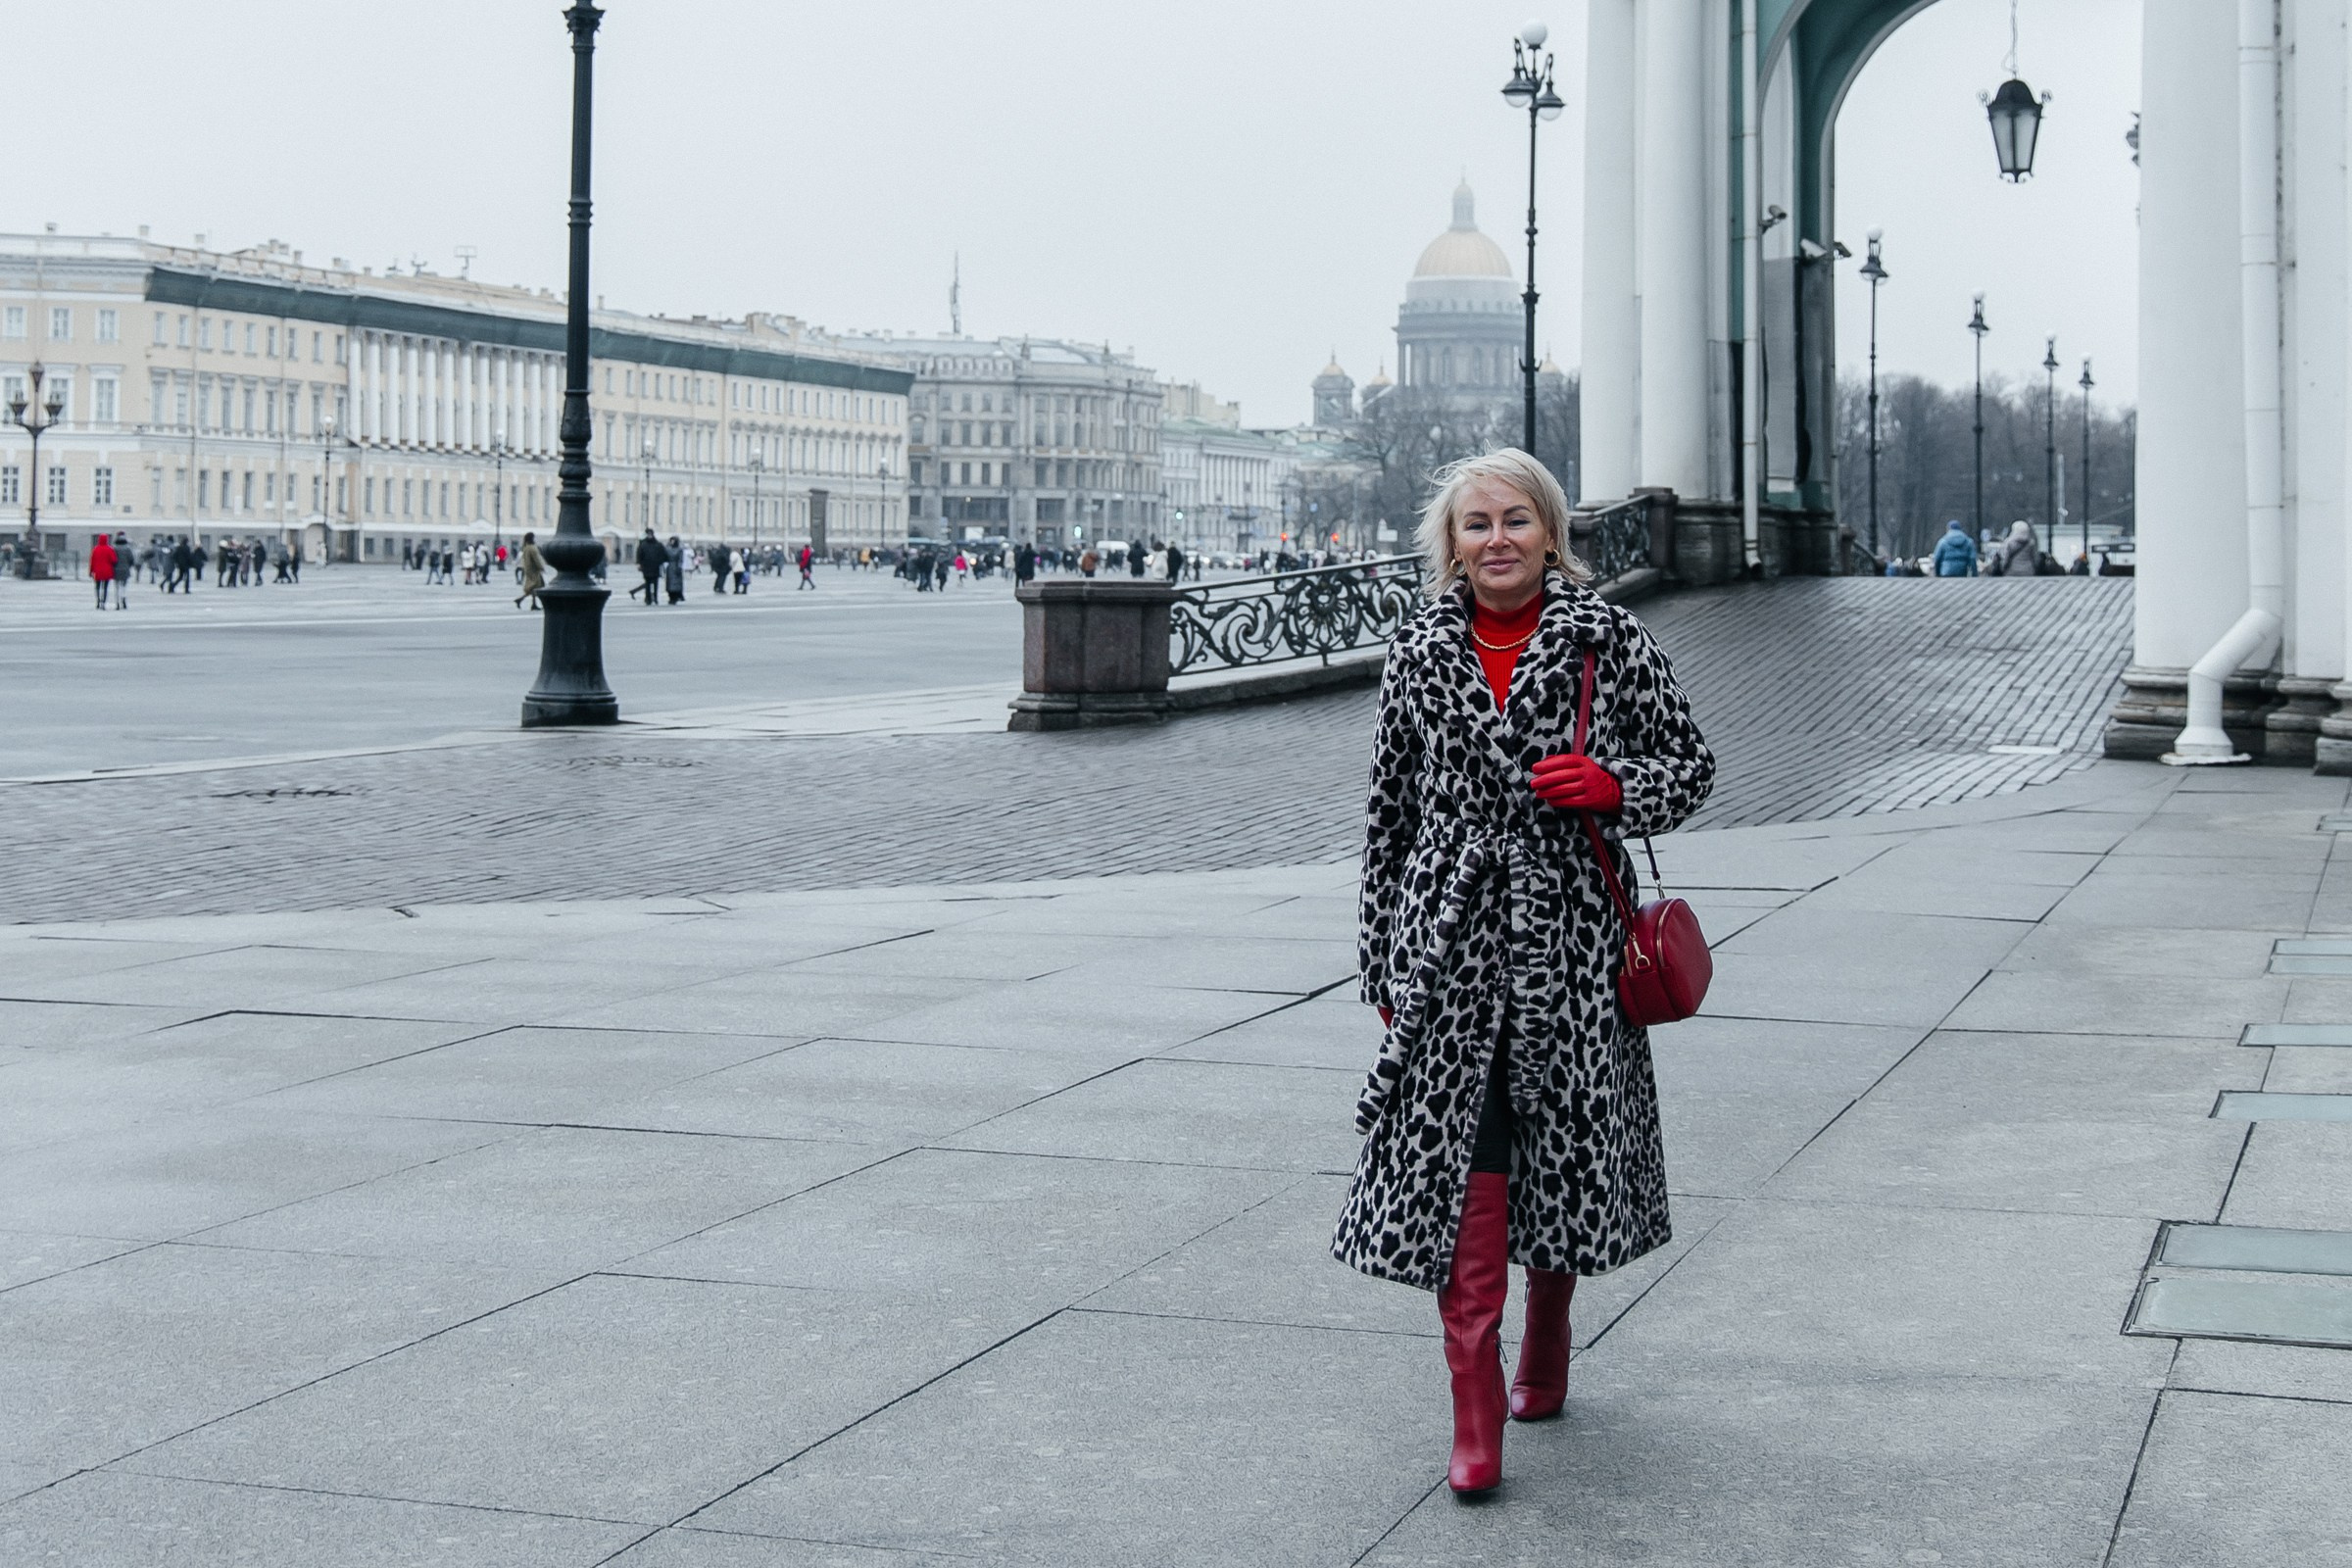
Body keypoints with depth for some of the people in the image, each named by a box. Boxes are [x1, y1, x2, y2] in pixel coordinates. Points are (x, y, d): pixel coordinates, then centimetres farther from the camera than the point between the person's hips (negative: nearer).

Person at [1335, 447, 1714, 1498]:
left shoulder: (1607, 641, 0)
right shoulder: (1421, 653, 6)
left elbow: (1691, 765, 7)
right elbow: (1390, 813, 11)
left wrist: (1614, 784, -15)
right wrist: (1381, 961, 9)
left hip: (1570, 942, 0)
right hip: (1452, 941, 1)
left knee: (1564, 1153, 11)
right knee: (1458, 1163, -7)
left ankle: (1545, 1355, 35)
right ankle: (1475, 1409, -3)